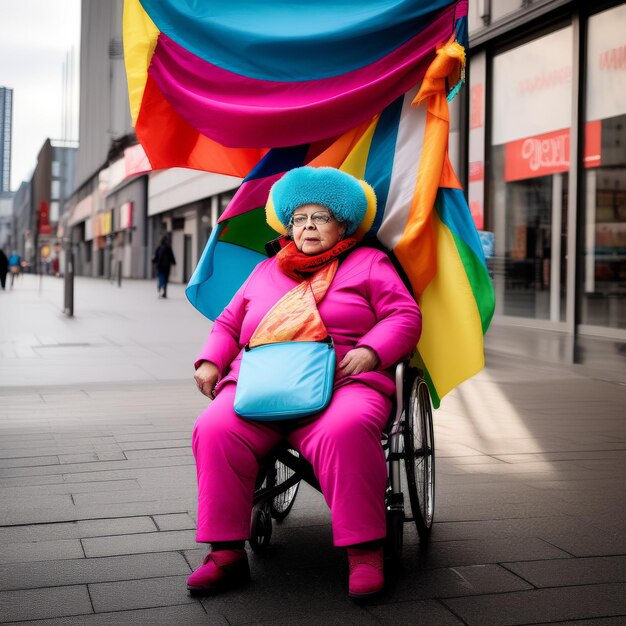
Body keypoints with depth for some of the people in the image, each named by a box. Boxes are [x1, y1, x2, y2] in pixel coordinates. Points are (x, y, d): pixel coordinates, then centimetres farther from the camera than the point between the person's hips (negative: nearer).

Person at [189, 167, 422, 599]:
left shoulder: (368, 263, 17)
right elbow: (228, 323, 31)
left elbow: (405, 316, 8)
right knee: (215, 430, -27)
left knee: (345, 431, -39)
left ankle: (365, 552, -31)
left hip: (340, 382, -3)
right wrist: (210, 361, 11)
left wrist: (370, 352, -11)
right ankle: (227, 553, -23)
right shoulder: (266, 271, 29)